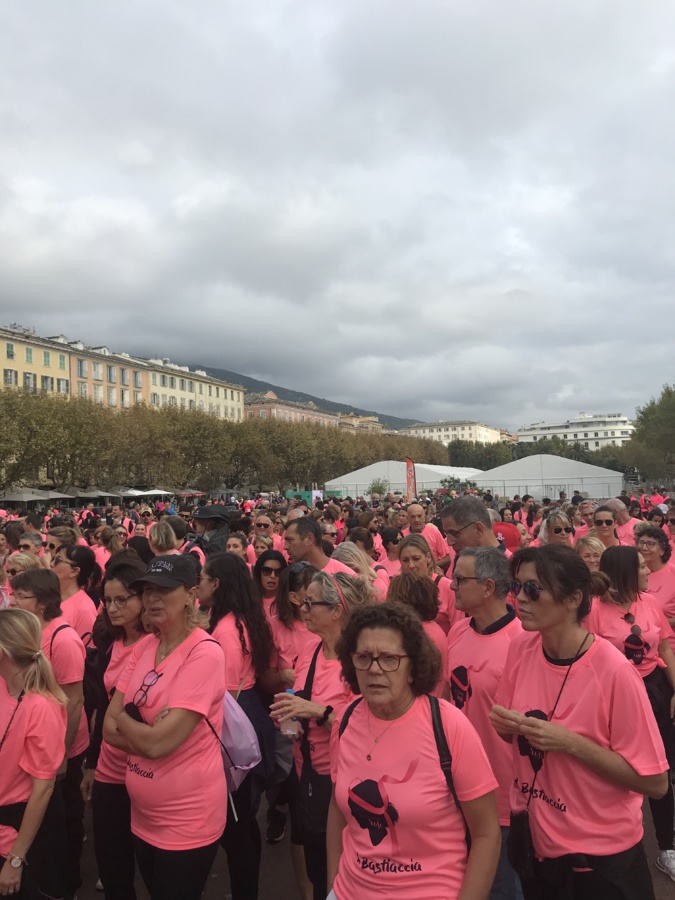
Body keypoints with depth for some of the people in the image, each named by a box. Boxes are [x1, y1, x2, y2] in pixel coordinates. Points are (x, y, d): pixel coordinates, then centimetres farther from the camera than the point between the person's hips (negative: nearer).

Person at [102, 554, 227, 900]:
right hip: (143, 816, 7)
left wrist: (123, 718, -9)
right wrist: (146, 732, -19)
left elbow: (158, 742, -26)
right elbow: (109, 729, -1)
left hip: (187, 821, -7)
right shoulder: (143, 646, 1)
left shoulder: (205, 653, -23)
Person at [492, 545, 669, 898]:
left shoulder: (613, 670, -24)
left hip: (603, 858, -5)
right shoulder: (521, 650, -9)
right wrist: (507, 725, -15)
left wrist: (570, 743, -27)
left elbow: (655, 782, -18)